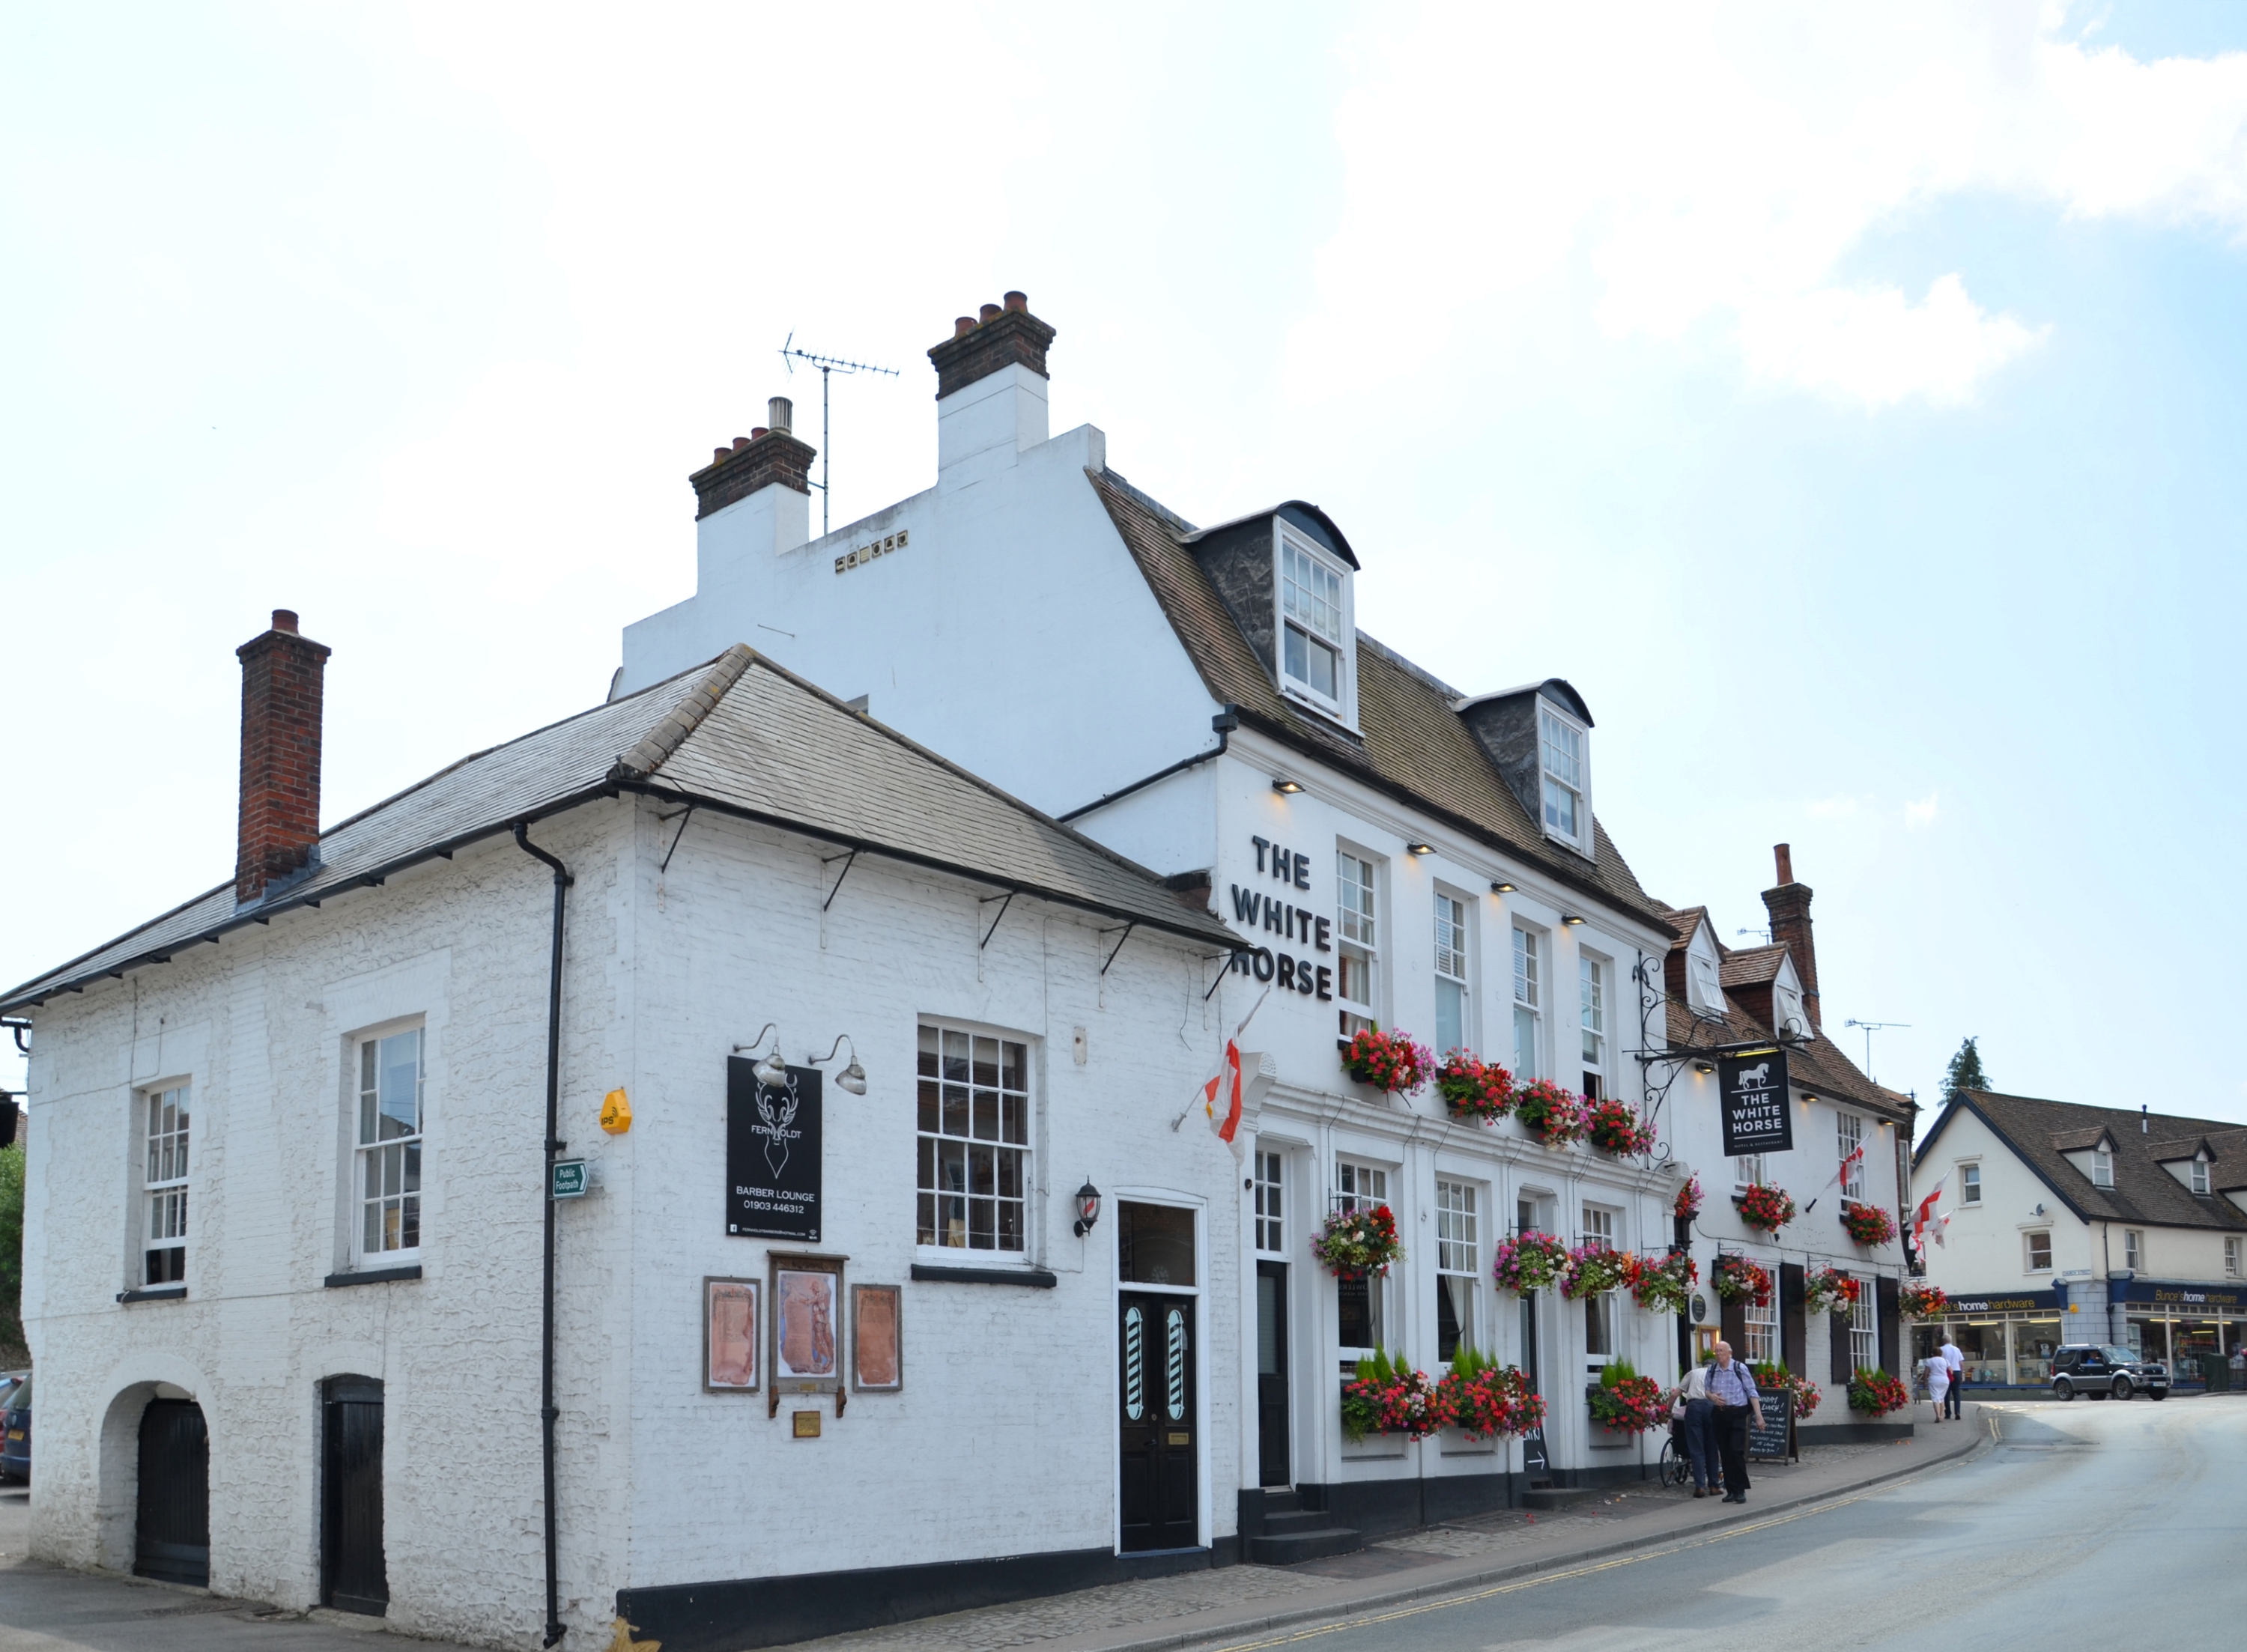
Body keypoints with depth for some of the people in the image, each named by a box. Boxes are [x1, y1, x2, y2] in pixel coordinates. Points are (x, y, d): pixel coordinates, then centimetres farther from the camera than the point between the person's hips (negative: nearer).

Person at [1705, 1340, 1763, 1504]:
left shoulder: (1740, 1369, -7)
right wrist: (1712, 1397, -4)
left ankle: (1740, 1490, -1)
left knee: (1736, 1451, -10)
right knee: (1724, 1453, 7)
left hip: (1737, 1413, -4)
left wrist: (1758, 1416, -10)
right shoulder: (1712, 1370, 7)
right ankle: (1731, 1490, 15)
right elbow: (1706, 1389, 19)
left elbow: (1752, 1393, -5)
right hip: (1719, 1414, 4)